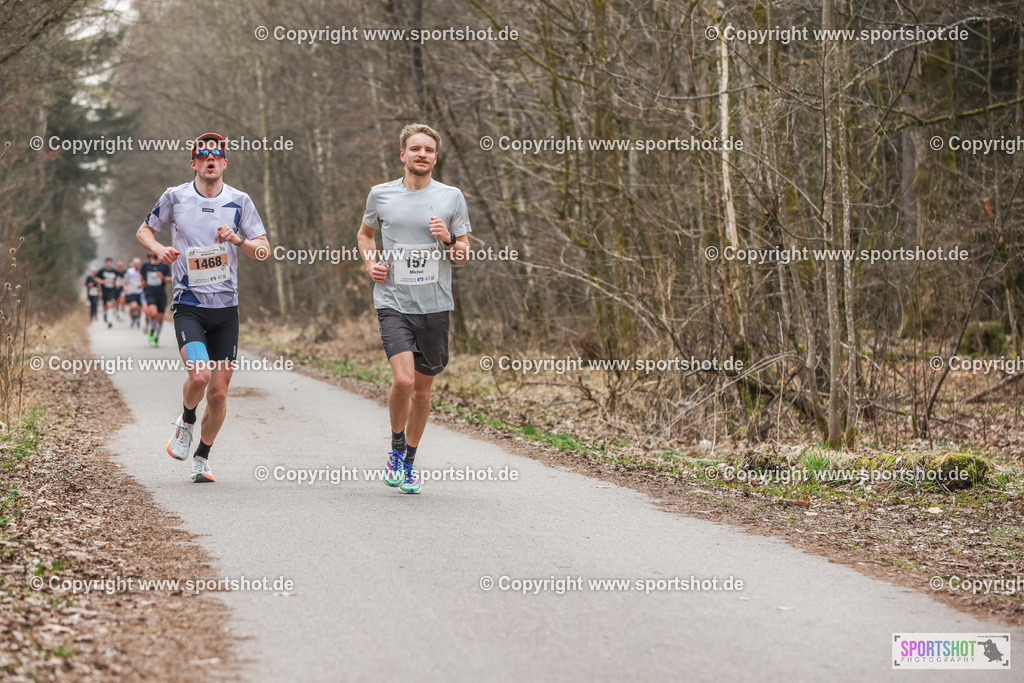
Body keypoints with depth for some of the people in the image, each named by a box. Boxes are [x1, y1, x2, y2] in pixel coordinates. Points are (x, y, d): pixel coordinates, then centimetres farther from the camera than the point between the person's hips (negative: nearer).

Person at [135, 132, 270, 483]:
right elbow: (144, 230, 15)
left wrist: (238, 240, -15)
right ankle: (186, 424, 10)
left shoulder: (239, 201, 3)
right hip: (188, 304, -2)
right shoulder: (175, 197, 1)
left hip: (226, 307, 2)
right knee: (199, 375, -23)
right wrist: (160, 249, -6)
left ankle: (202, 457, 23)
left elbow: (264, 251, 5)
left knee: (219, 391, 2)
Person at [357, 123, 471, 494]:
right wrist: (370, 263, 4)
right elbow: (365, 233, 23)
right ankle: (396, 448, 7)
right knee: (403, 380, -19)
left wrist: (448, 240, -12)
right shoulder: (381, 195, 5)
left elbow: (464, 256, 9)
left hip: (435, 306, 1)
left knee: (422, 388, 8)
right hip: (393, 303, -1)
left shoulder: (451, 197, 4)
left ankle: (409, 462, 27)